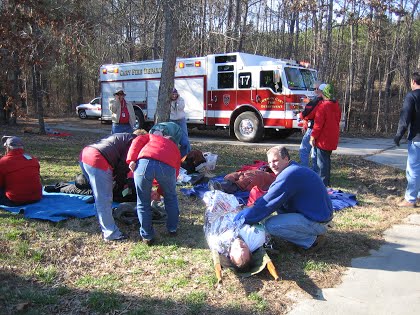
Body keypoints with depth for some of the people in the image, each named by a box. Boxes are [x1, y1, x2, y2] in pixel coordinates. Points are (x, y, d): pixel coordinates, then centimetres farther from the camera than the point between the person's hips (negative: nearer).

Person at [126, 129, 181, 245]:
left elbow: (137, 141, 16)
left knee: (143, 202, 19)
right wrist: (160, 192, 46)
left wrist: (131, 160, 4)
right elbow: (175, 172, 35)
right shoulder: (174, 147, 39)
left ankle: (147, 236, 29)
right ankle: (172, 229, 41)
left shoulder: (151, 136, 38)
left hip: (144, 163, -1)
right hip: (167, 166, 1)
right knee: (171, 197, 29)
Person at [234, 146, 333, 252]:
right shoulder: (294, 170, 11)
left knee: (270, 225, -17)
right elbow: (269, 197, 14)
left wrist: (244, 219, -13)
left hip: (316, 221, -10)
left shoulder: (289, 174, -22)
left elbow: (268, 203, -21)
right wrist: (250, 209, 6)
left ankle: (312, 240, -4)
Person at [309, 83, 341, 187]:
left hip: (323, 139, -8)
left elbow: (318, 124, -20)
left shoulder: (323, 106, -18)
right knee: (327, 159, 19)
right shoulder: (336, 105, 8)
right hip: (332, 139, 9)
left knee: (322, 162, -2)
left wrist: (313, 136, -14)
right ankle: (327, 181, 28)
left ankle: (323, 183, 0)